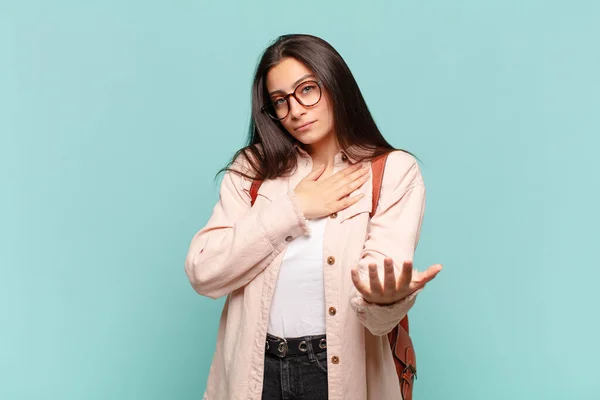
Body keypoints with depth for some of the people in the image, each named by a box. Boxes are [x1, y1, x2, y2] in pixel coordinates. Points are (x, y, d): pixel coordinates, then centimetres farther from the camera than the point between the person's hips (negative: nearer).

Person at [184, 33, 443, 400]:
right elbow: (203, 272, -11)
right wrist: (293, 208, -15)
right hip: (254, 369, 2)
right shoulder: (253, 169, 0)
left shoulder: (395, 172, -8)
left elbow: (379, 316, -17)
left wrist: (387, 297, -40)